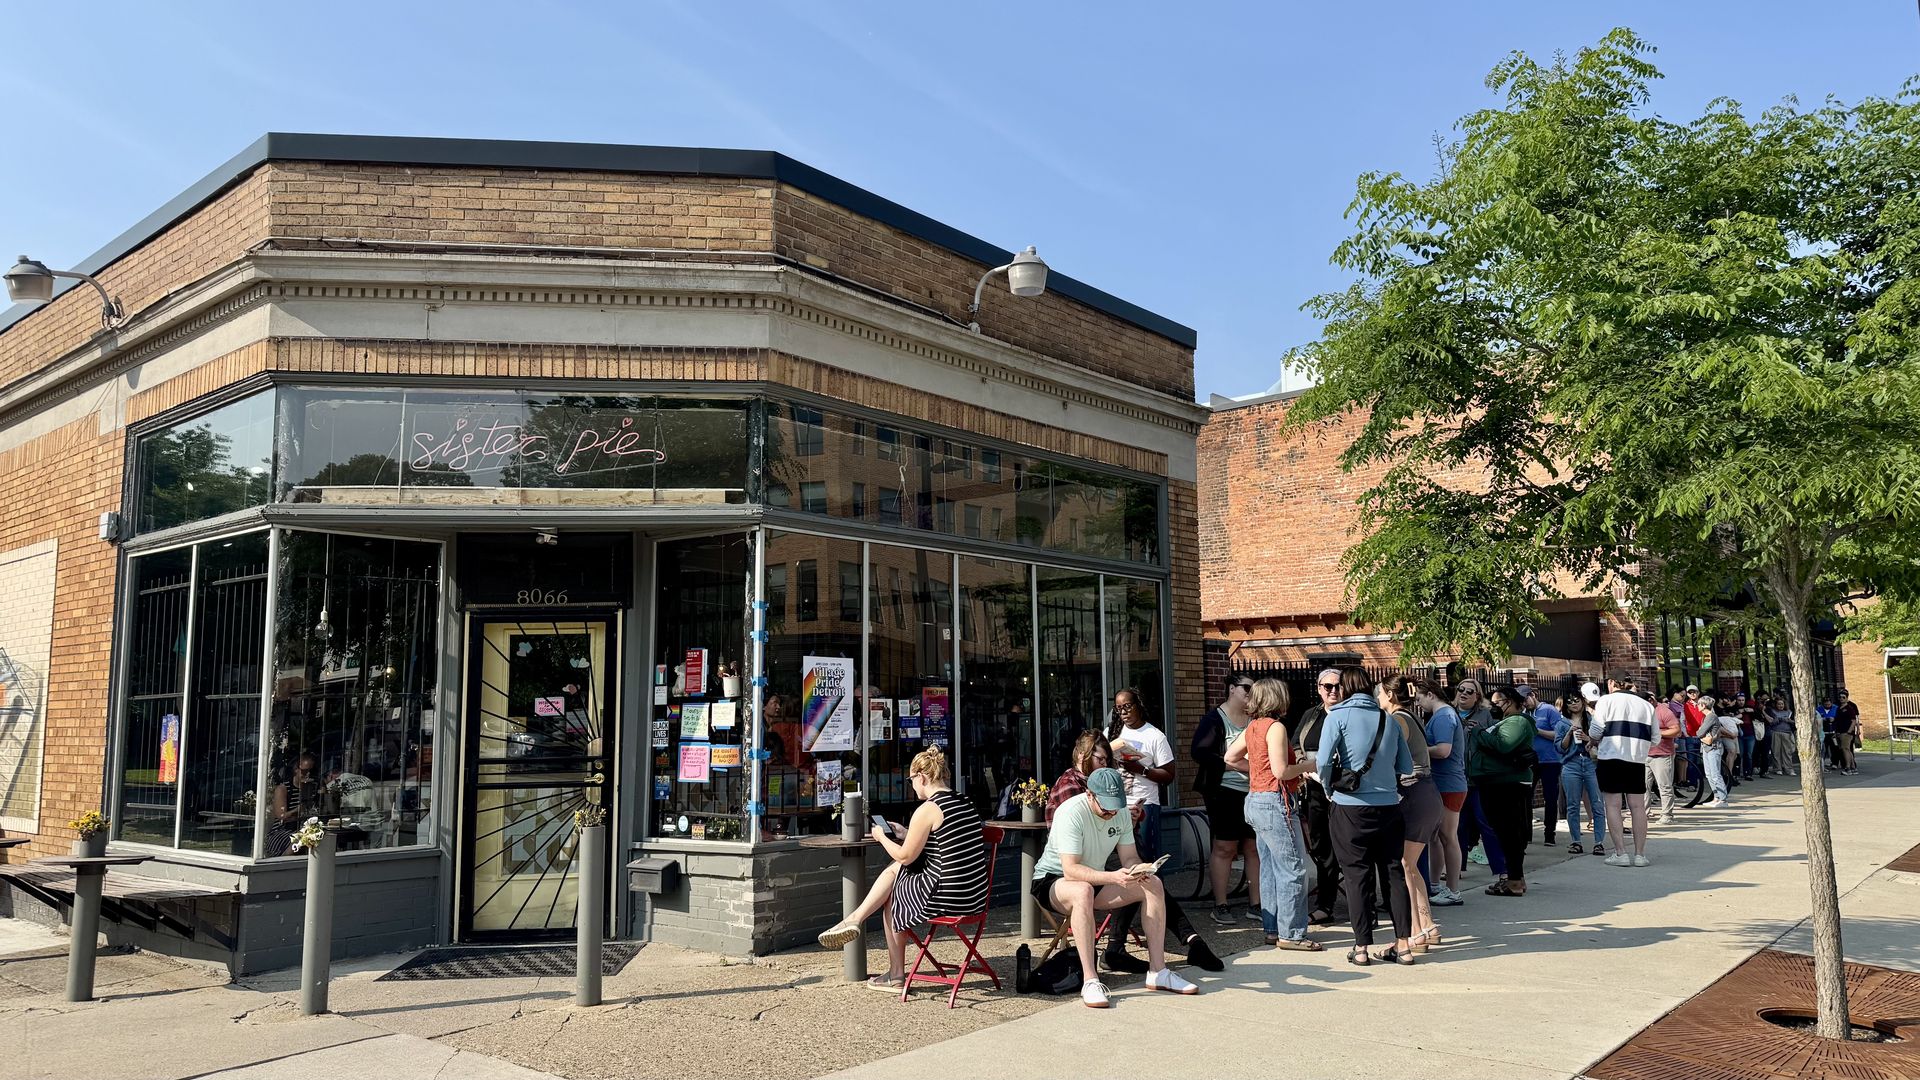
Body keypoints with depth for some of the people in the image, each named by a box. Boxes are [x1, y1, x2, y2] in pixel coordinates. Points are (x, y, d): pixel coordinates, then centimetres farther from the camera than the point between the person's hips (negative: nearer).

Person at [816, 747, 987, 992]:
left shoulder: (927, 810, -15)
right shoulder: (965, 804, 11)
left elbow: (906, 856, -6)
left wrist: (882, 837, 10)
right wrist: (903, 834, 26)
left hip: (947, 898, -8)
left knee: (890, 897, 19)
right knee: (895, 869, 19)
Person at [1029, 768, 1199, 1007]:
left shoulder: (1122, 813, -3)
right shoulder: (1071, 813, -26)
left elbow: (1129, 858, -1)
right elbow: (1071, 870, -32)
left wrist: (1139, 870, -26)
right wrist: (1113, 877, -44)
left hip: (1096, 879, 7)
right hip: (1052, 881, -7)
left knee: (1153, 883, -12)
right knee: (1083, 891, -42)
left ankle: (1157, 971, -9)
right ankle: (1090, 981, -38)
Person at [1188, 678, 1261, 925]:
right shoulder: (1214, 719, -4)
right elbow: (1199, 752, -14)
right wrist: (1233, 764, -17)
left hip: (1254, 791, 6)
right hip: (1225, 791, -6)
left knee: (1255, 848, 6)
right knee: (1224, 848, -2)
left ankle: (1255, 904, 14)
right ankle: (1220, 906, 6)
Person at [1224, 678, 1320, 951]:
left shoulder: (1253, 727, 11)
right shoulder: (1276, 727, -14)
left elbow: (1230, 758, 19)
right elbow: (1281, 771, -20)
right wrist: (1308, 766, -5)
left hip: (1256, 800, 9)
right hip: (1274, 801, -9)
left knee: (1270, 868, 14)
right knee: (1294, 869, -3)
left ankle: (1272, 929, 19)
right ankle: (1290, 934, 0)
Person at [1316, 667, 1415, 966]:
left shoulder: (1338, 716, -5)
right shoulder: (1389, 719, 8)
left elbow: (1323, 762, -14)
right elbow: (1406, 767, 10)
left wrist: (1329, 789, 3)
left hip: (1351, 807, -4)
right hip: (1389, 805, 4)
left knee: (1357, 875, 4)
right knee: (1394, 872, 10)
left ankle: (1362, 947, 7)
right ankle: (1403, 944, 13)